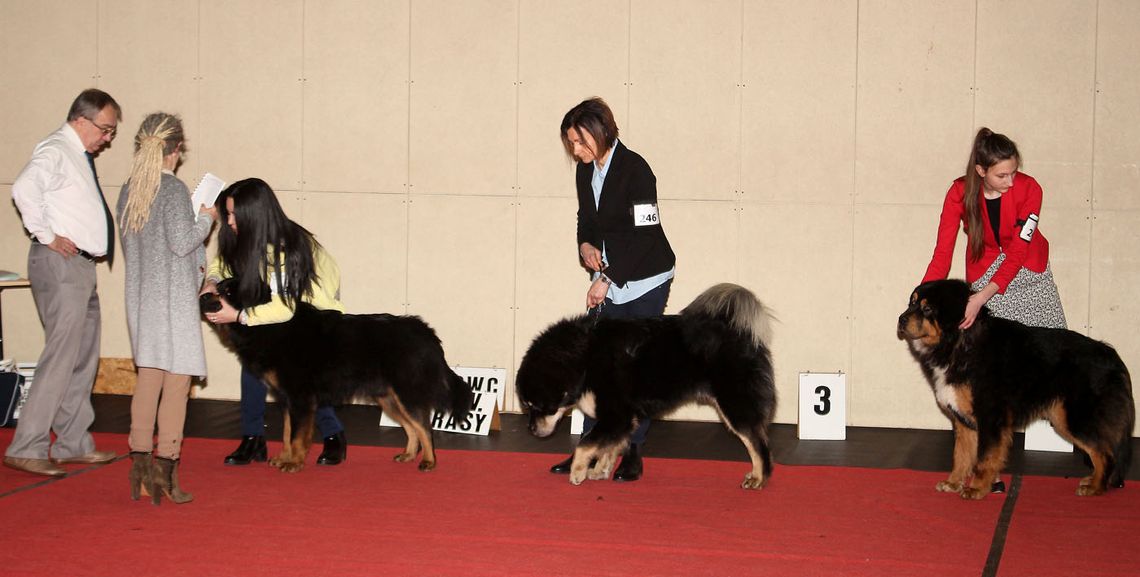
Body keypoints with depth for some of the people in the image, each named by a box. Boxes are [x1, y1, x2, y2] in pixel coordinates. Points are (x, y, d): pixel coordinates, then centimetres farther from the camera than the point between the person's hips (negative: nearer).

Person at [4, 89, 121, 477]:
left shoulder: (80, 156, 19)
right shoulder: (56, 151, -11)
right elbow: (25, 188, -29)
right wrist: (47, 236, -23)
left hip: (82, 264, 10)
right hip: (60, 262, -10)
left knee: (84, 359, 13)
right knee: (61, 357, -12)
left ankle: (74, 444, 21)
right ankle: (26, 449, -9)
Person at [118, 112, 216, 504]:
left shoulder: (129, 190, 8)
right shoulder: (173, 189, -13)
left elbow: (128, 246, 15)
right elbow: (182, 242, -17)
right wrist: (205, 218, 1)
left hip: (140, 295, 7)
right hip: (173, 297, -7)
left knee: (148, 376, 13)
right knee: (177, 379, -1)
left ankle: (140, 464, 14)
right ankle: (165, 469, -2)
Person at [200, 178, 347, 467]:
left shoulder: (288, 247, -36)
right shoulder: (248, 238, -16)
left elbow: (284, 308, -36)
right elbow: (223, 261, 4)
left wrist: (237, 316, -39)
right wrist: (212, 282, -18)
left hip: (314, 307, -6)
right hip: (276, 298, 6)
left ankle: (334, 437, 7)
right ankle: (253, 440, -4)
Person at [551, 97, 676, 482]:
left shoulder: (634, 169, -17)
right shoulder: (585, 172, 6)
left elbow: (645, 234, -20)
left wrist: (607, 280, -20)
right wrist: (586, 246, -4)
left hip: (645, 280, -7)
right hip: (607, 281, 7)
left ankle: (633, 453, 6)